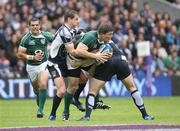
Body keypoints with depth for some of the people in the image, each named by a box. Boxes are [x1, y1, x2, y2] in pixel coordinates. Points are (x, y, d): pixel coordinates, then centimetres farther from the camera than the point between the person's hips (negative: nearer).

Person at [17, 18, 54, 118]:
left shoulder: (46, 36, -8)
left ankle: (41, 109, -14)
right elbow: (20, 54, -12)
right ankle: (39, 97, 53)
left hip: (43, 64, -1)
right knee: (36, 88, 16)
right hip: (31, 66, 1)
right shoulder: (26, 39, -12)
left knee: (43, 85, -21)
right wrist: (33, 57, -22)